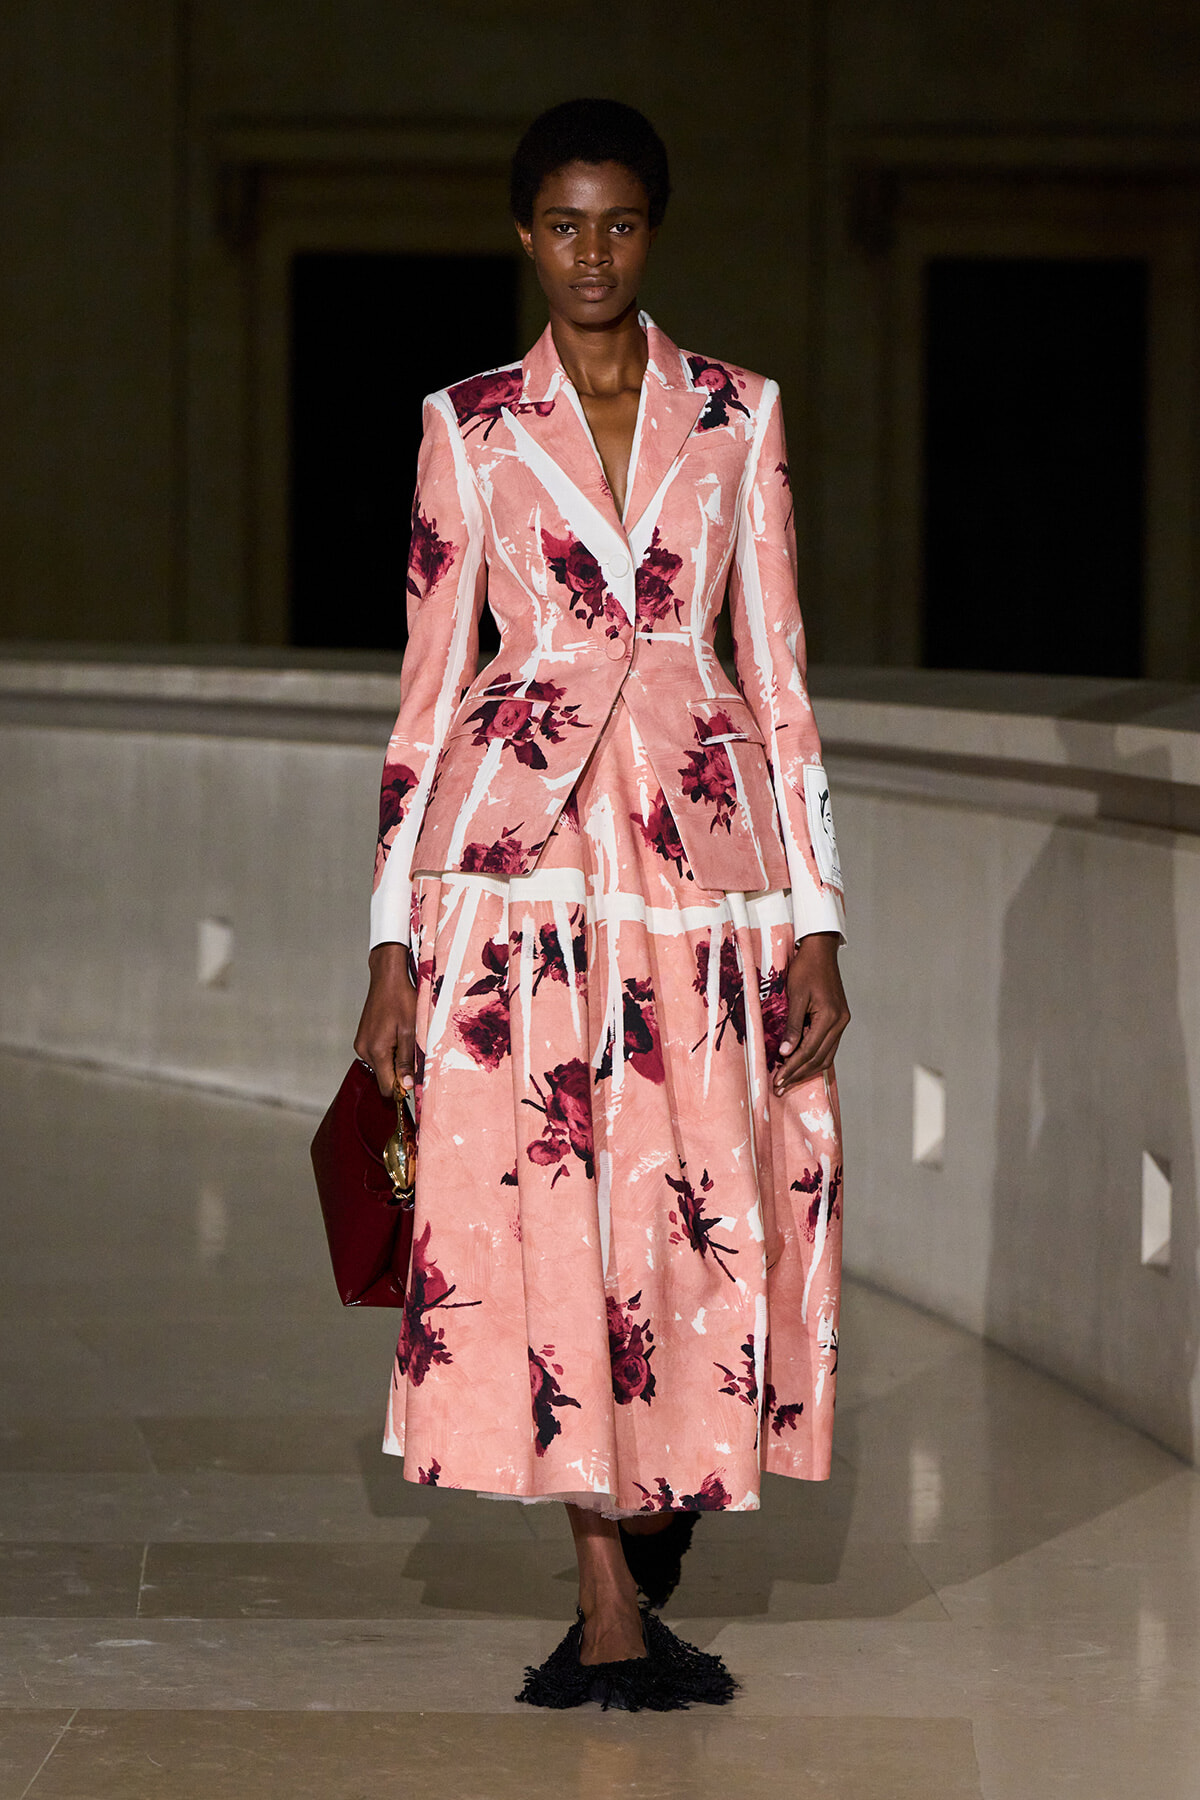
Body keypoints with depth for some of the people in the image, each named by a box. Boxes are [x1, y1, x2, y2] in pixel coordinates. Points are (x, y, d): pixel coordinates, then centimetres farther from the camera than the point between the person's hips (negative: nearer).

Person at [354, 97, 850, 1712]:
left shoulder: (736, 420, 9)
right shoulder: (470, 427, 7)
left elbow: (778, 675, 8)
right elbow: (429, 686, 7)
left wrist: (817, 922, 2)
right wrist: (393, 940, 2)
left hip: (703, 852, 1)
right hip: (519, 848, -1)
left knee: (699, 1215, -1)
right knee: (543, 1215, -6)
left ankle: (651, 1534, 23)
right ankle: (614, 1614, -1)